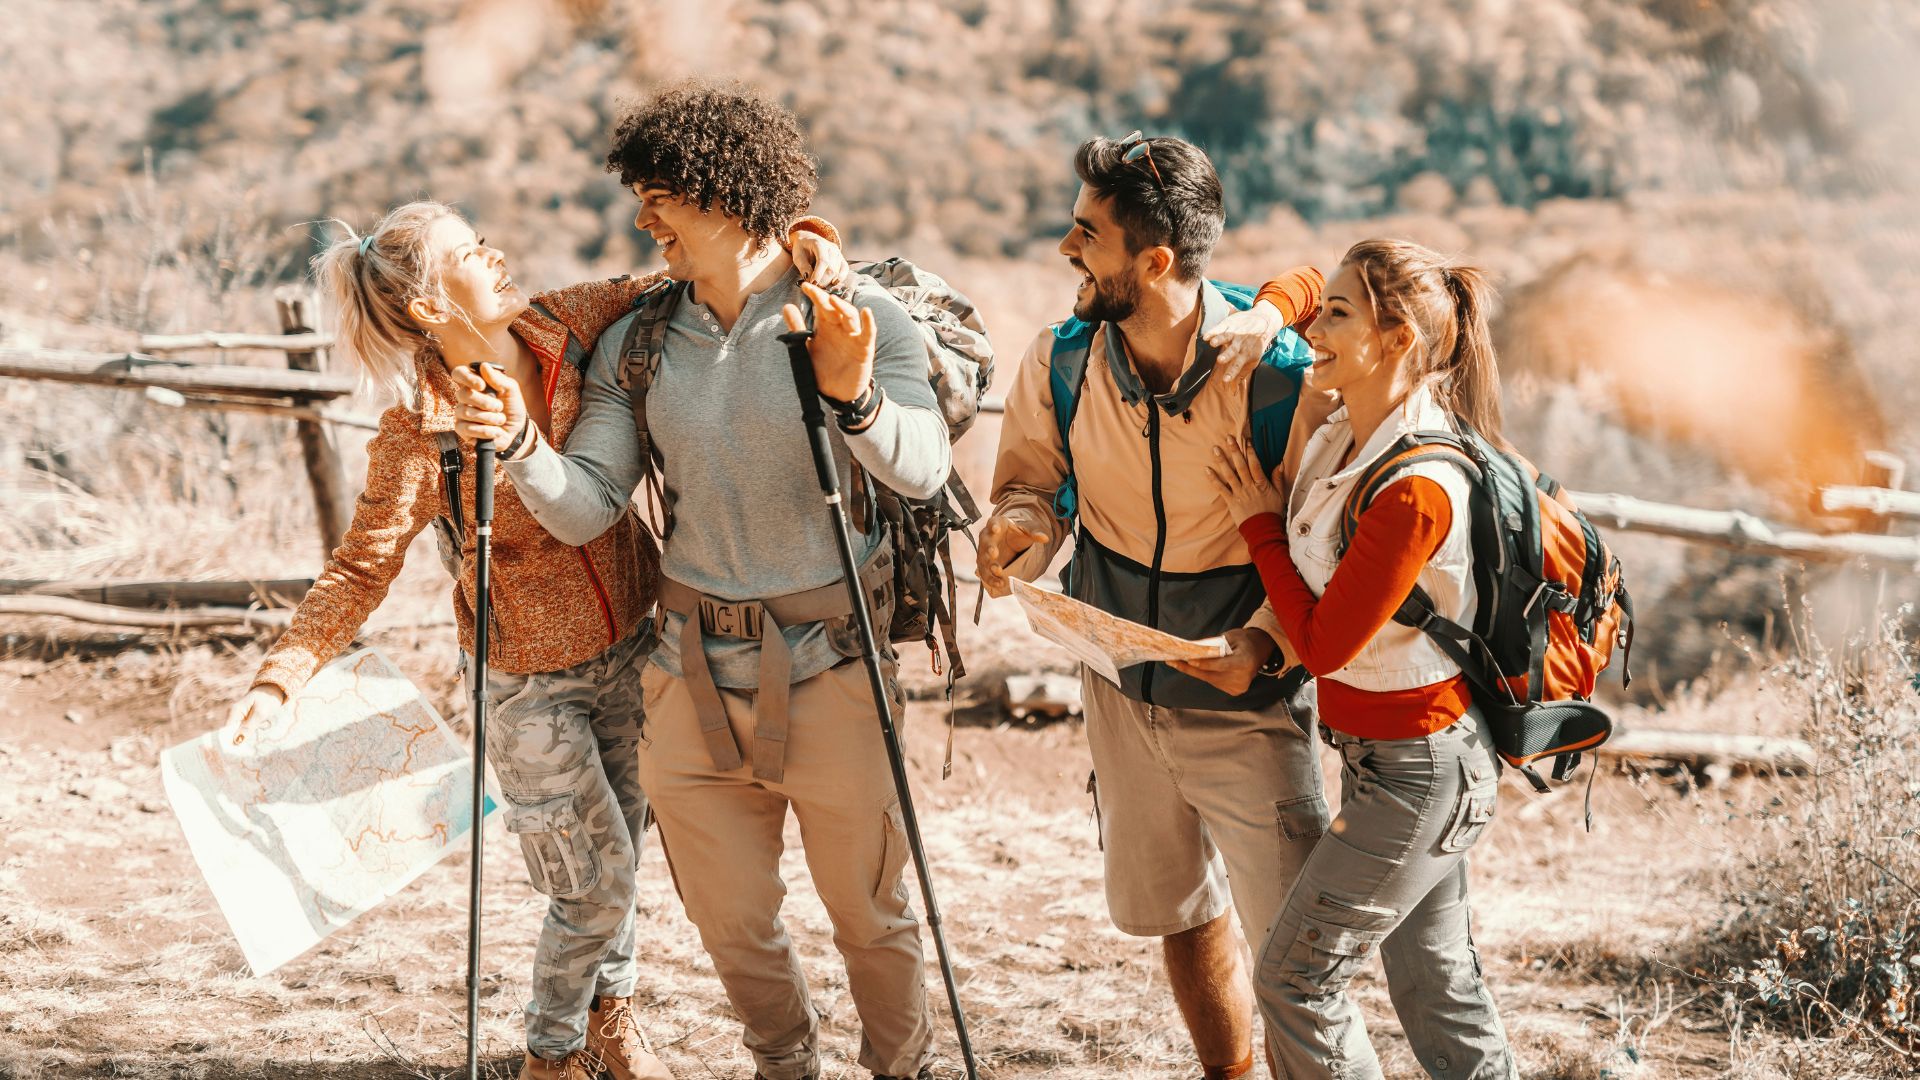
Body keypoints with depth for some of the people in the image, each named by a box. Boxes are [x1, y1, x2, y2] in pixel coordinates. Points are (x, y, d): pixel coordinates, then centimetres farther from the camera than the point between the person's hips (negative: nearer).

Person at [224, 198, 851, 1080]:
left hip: (629, 644, 5)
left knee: (622, 838, 21)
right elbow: (359, 570, -20)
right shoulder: (417, 433, -22)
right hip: (532, 683, -5)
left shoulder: (567, 327, -9)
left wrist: (807, 243, -17)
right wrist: (278, 678, -32)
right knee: (596, 882, 3)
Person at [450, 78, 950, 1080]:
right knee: (730, 921, 15)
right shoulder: (636, 345, 4)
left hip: (830, 662, -4)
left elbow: (922, 470, -23)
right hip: (693, 671, 4)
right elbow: (584, 508, -1)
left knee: (868, 912, 8)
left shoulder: (859, 317, -9)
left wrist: (854, 397, -42)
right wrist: (518, 443, -21)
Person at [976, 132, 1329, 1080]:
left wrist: (1264, 641, -31)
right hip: (1122, 688, 5)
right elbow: (1034, 481, 5)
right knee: (1178, 913, 22)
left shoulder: (1273, 370, -23)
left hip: (1246, 701, -5)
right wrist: (1019, 525, -19)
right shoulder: (1060, 360, -9)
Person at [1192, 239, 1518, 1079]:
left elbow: (1323, 644, -20)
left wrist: (1261, 525, -11)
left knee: (1295, 978, -1)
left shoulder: (1417, 490, -27)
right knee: (1432, 980, 17)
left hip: (1415, 770, -9)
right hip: (1384, 750, 9)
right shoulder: (1342, 437, -1)